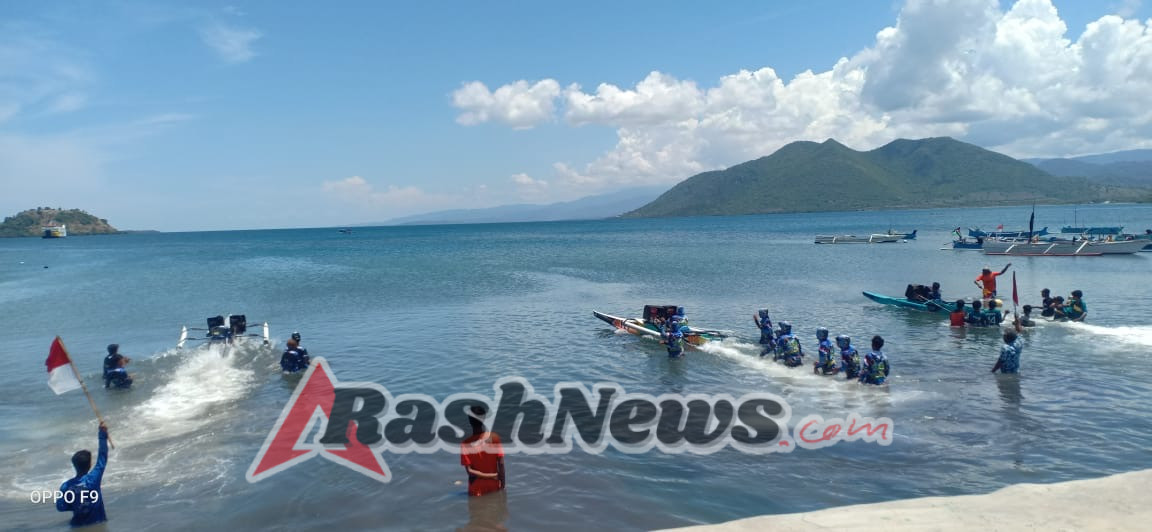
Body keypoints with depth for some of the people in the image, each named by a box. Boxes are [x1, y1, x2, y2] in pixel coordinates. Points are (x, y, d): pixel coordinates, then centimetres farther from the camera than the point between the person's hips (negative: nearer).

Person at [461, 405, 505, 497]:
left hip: (477, 488, -2)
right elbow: (501, 463, -10)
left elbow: (469, 471, -18)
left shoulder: (466, 444, -17)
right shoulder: (494, 438, -13)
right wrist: (502, 483, 0)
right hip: (494, 486, 2)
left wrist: (487, 476, -10)